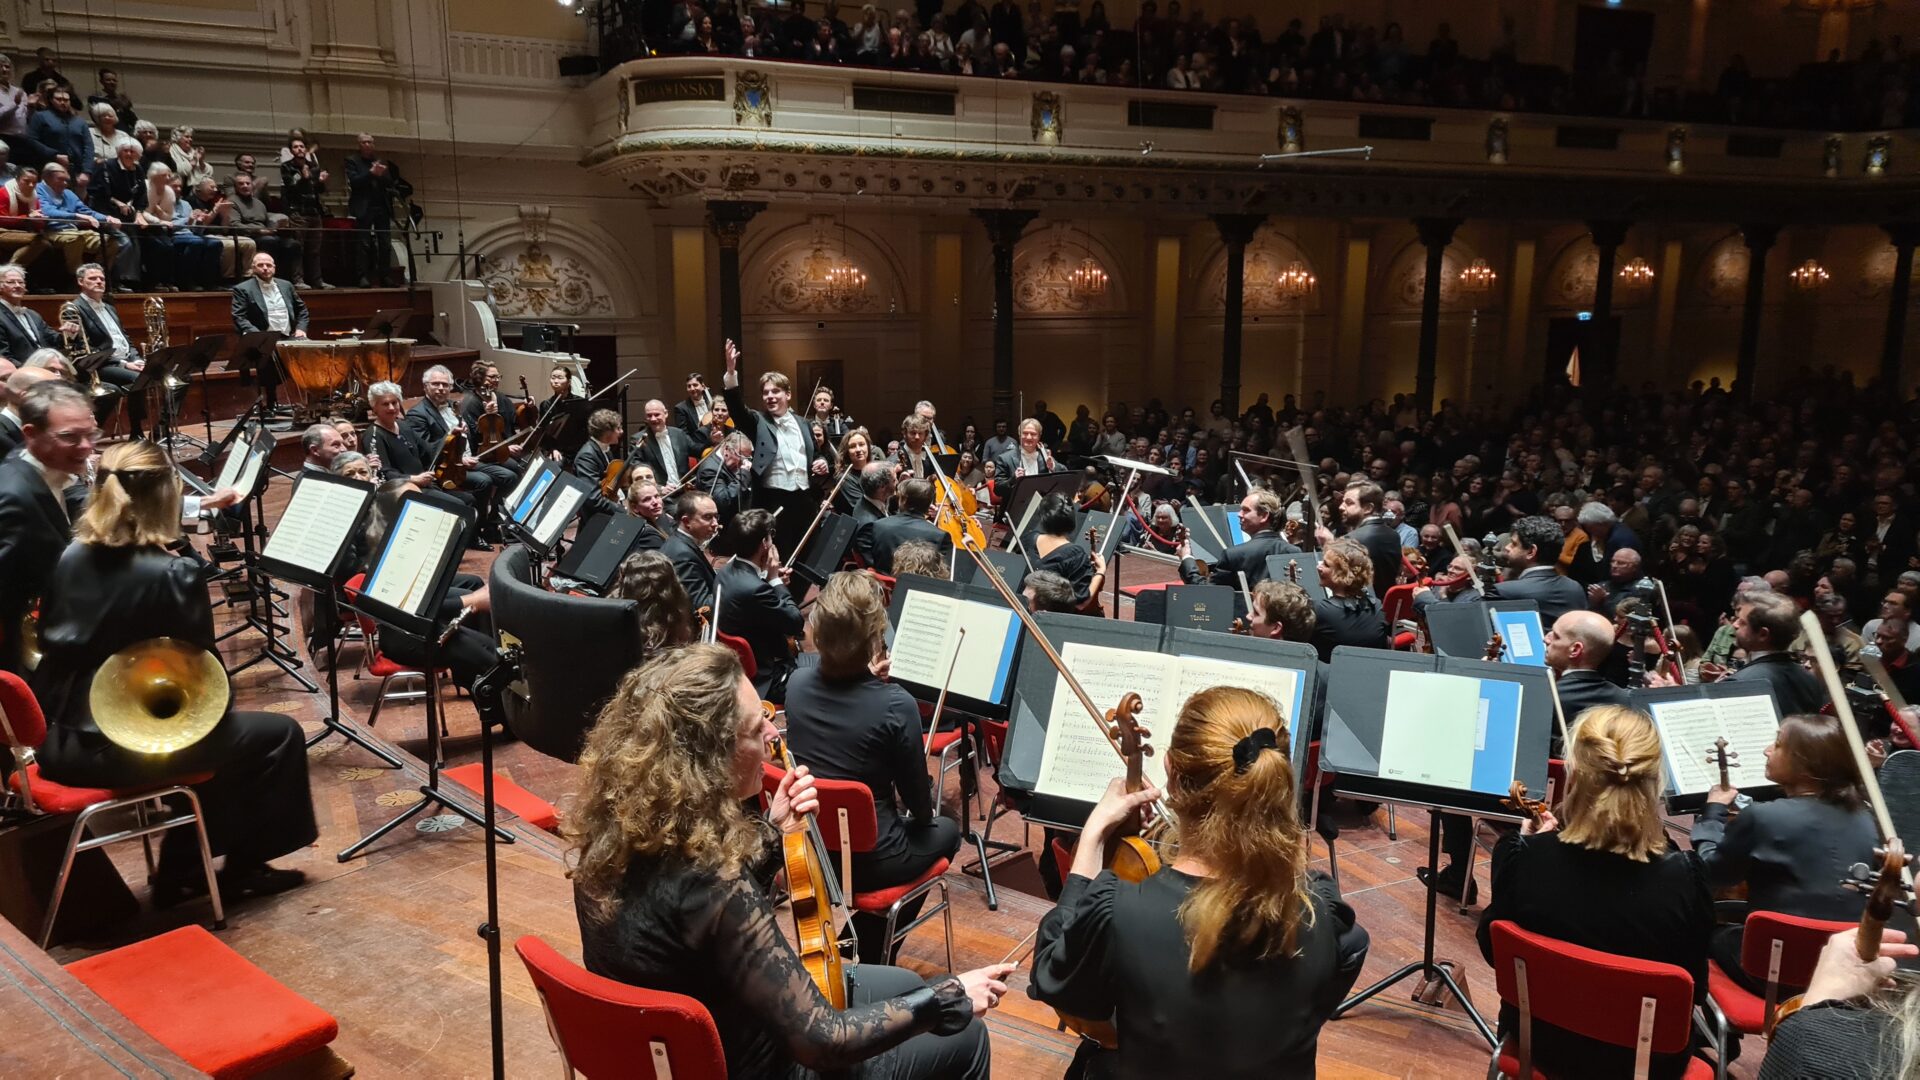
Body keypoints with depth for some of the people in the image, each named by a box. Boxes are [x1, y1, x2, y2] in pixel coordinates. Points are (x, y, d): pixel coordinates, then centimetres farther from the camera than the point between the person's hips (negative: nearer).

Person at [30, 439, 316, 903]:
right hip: (123, 747, -8)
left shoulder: (67, 558, 1)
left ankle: (180, 868, 31)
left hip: (58, 742, 8)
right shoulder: (173, 573, -18)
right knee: (278, 733, 9)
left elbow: (47, 643, 14)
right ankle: (242, 868, 22)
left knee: (229, 732, 28)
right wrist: (216, 704, 11)